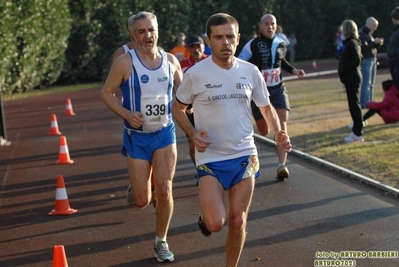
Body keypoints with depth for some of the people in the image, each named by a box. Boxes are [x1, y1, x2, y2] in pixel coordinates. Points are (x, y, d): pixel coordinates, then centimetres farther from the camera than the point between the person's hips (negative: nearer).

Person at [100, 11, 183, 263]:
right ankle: (134, 189, 40)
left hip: (165, 133, 2)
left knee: (164, 190, -8)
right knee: (142, 201, 1)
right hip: (137, 136, -2)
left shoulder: (171, 60, -1)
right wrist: (126, 114, -20)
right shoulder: (126, 62, -12)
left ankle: (161, 242, 13)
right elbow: (106, 92, -5)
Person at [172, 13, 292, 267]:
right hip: (211, 157, -3)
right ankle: (207, 216, 24)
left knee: (238, 222, 6)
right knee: (215, 224, -13)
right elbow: (177, 108, 4)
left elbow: (266, 107, 12)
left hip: (244, 155, 3)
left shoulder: (250, 71, -1)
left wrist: (279, 133, -7)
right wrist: (192, 133, -14)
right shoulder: (196, 74, -9)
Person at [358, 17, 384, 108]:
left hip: (372, 60, 10)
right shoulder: (362, 34, -11)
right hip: (366, 60, -10)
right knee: (366, 83, -10)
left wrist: (378, 43, 4)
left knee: (371, 83, 10)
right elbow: (364, 47, -20)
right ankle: (365, 103, -10)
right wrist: (375, 42, -20)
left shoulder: (369, 33, 18)